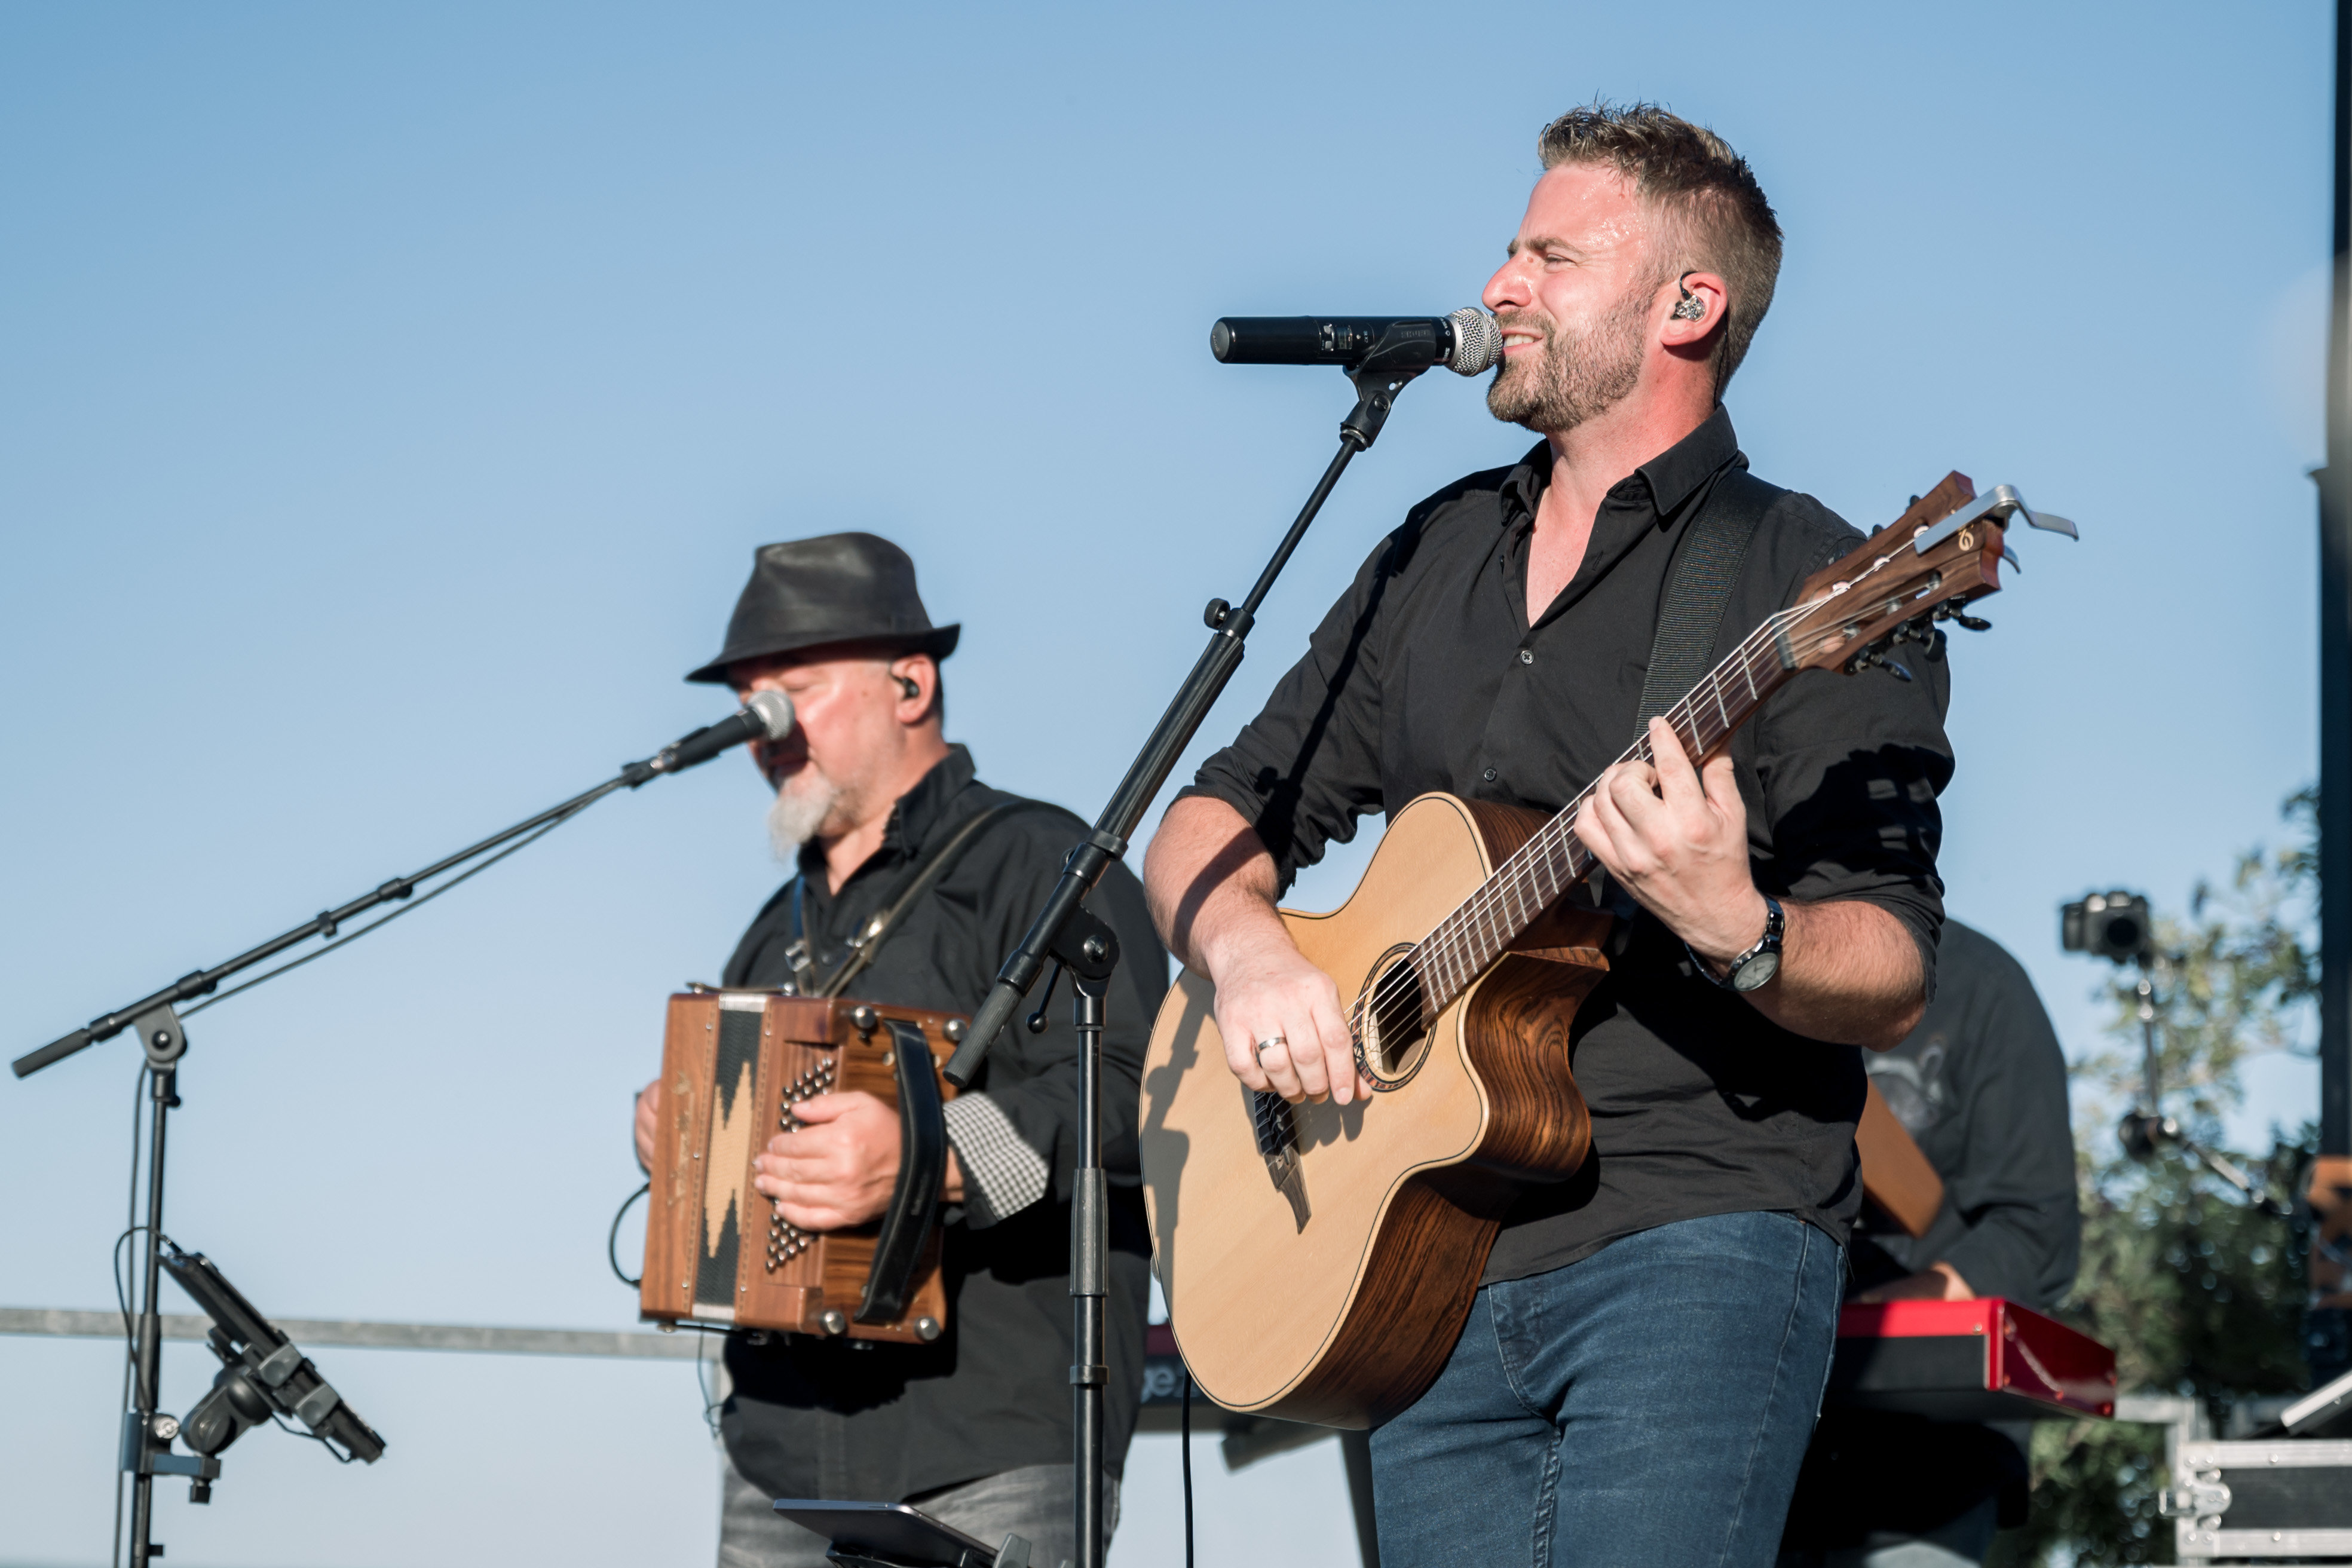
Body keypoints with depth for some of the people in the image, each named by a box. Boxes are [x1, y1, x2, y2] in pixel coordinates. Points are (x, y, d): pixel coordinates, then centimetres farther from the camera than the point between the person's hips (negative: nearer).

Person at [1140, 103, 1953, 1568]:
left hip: (1692, 1242, -6)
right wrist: (1246, 951, -3)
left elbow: (1890, 986, -10)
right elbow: (1214, 825, 19)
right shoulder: (1438, 555, 17)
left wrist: (1734, 929, -31)